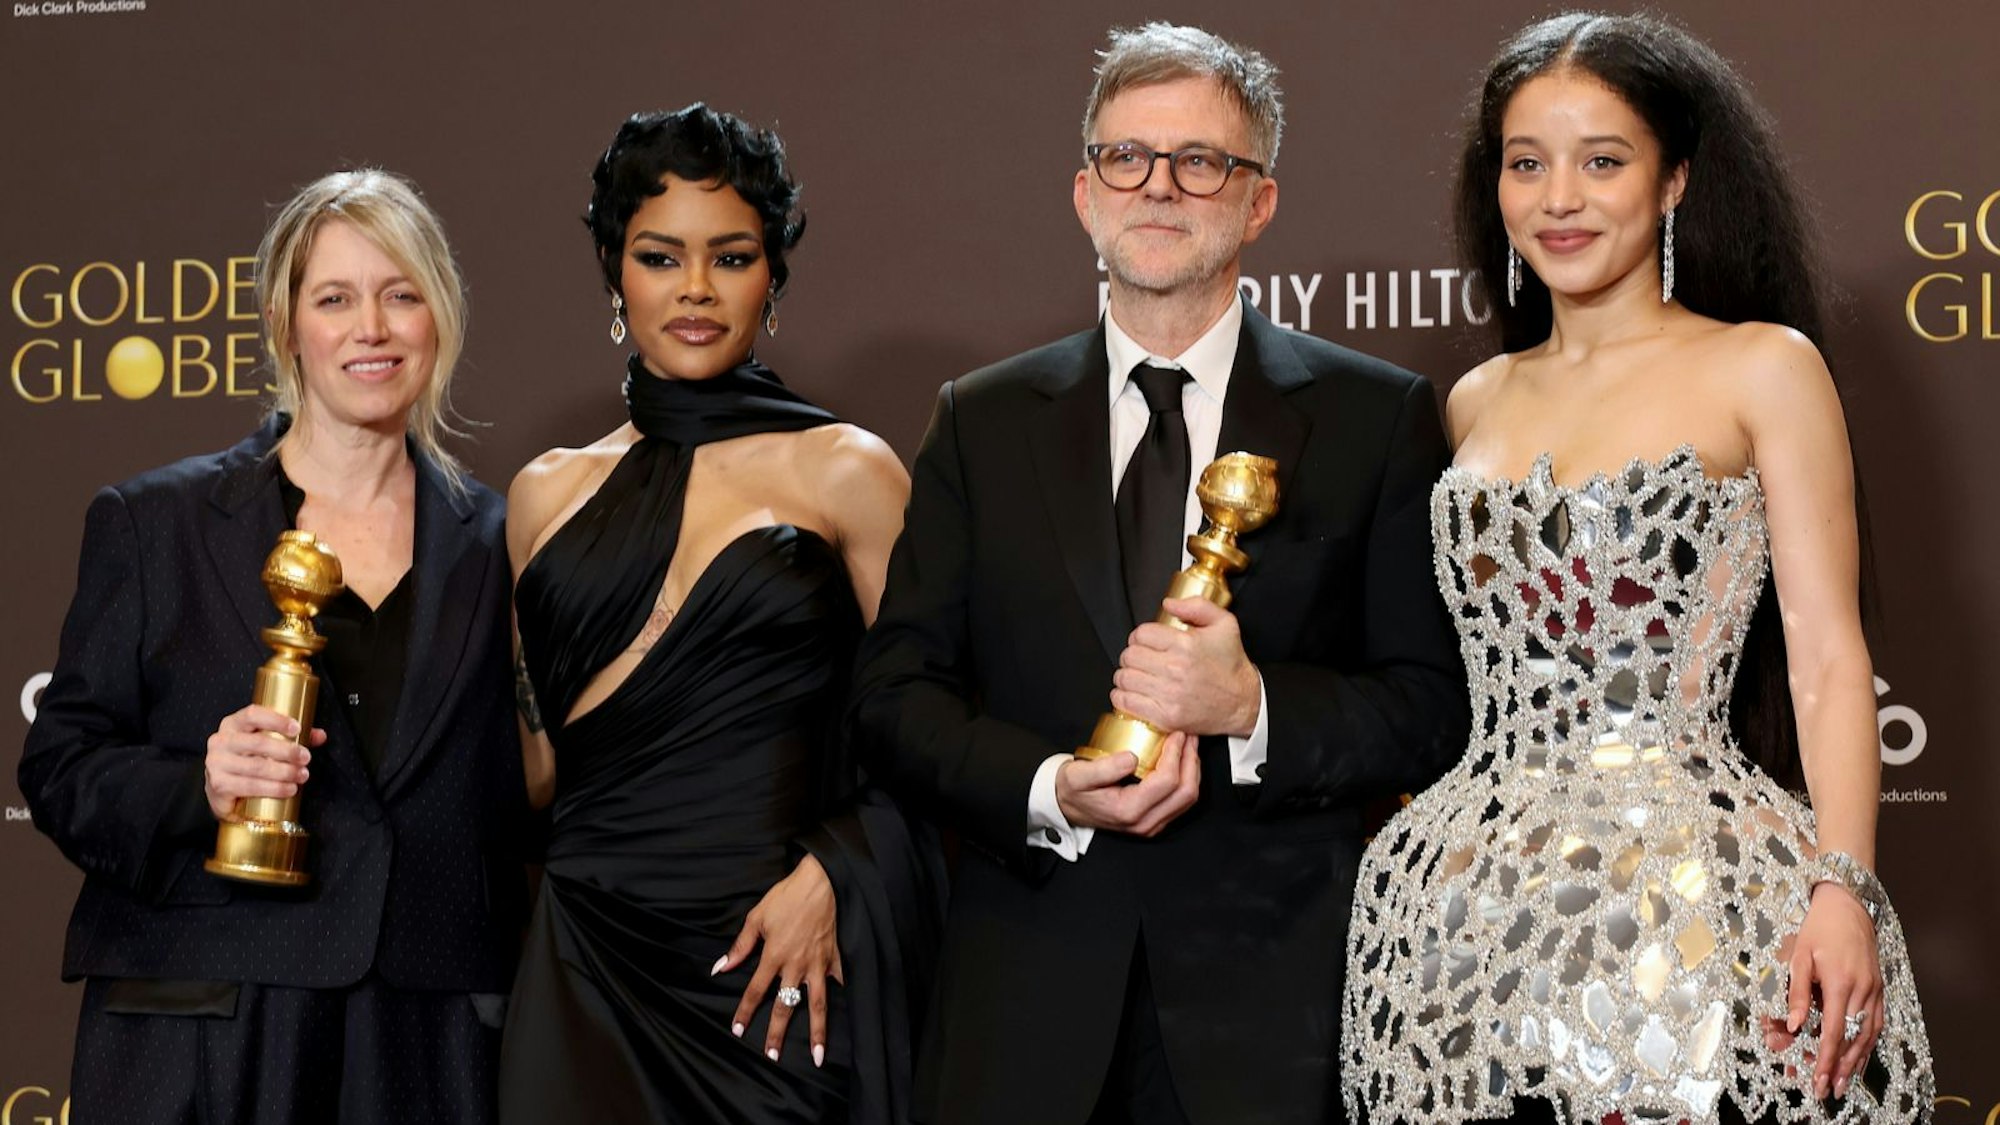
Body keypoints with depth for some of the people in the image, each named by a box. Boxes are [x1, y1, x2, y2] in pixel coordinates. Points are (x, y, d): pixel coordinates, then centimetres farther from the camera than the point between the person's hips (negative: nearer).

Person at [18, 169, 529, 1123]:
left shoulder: (493, 544, 8)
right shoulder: (152, 523, 4)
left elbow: (518, 804, 11)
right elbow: (60, 768, 2)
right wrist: (196, 791, -16)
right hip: (204, 1037, -1)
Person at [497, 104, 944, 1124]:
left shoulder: (845, 471, 0)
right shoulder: (548, 494, 11)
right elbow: (537, 758, 15)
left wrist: (827, 878, -15)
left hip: (788, 963, -3)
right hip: (593, 958, 3)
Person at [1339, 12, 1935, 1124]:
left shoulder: (1763, 367, 0)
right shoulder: (1478, 400, 14)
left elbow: (1828, 658, -6)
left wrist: (1842, 891, -18)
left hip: (1696, 885, -4)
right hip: (1476, 896, 4)